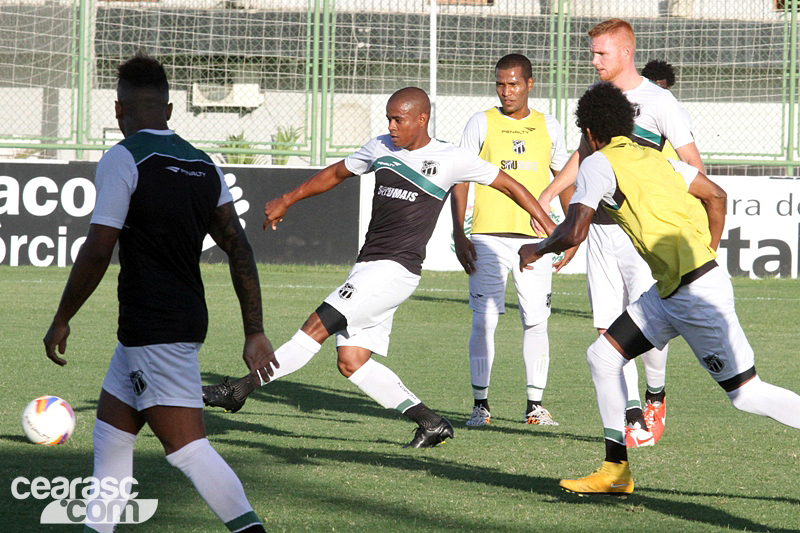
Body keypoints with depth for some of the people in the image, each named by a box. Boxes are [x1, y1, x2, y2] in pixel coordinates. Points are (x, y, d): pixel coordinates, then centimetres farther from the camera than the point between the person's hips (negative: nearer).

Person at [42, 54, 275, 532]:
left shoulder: (122, 160, -11)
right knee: (111, 432, 20)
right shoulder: (203, 166, 10)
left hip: (154, 328, -8)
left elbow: (98, 251, -15)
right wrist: (255, 332, 7)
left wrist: (62, 321, -4)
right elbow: (239, 247, 6)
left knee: (188, 448, -13)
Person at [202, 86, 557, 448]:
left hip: (396, 269, -7)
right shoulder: (381, 148, 14)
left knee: (317, 326, -16)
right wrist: (286, 201, 33)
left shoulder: (450, 160, -2)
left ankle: (240, 389, -12)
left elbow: (509, 185, 6)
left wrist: (548, 225, 4)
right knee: (351, 362, 0)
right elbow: (336, 173, 30)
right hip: (367, 266, 7)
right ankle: (430, 423, 7)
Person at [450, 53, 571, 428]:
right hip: (488, 238, -2)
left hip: (536, 238, 2)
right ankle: (480, 404, 2)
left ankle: (535, 404, 7)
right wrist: (458, 235, -5)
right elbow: (460, 179, 3)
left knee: (536, 320, -1)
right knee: (484, 319, -5)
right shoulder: (481, 123, 3)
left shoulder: (549, 127, 10)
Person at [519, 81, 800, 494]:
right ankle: (615, 472, 15)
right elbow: (715, 196, 18)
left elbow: (574, 232, -17)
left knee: (747, 394, -6)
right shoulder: (653, 158, 16)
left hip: (698, 293, -9)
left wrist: (537, 250, 3)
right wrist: (707, 256, 23)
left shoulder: (599, 164, -8)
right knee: (603, 356, 11)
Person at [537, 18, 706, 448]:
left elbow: (692, 162, -7)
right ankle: (633, 415, 4)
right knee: (607, 327, -1)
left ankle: (656, 395, 17)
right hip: (601, 226, 6)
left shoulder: (658, 102, -7)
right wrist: (547, 195, 27)